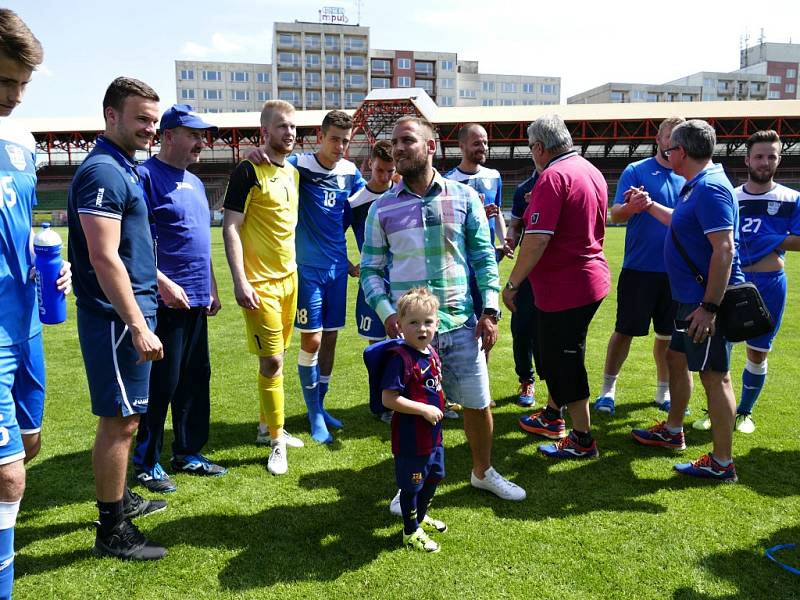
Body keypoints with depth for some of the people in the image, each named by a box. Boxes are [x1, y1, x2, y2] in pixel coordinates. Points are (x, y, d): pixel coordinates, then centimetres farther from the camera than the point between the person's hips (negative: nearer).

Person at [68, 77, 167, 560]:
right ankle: (113, 530, 12)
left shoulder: (125, 170, 14)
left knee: (125, 416, 19)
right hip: (117, 317, -10)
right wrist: (138, 326, -23)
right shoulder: (103, 172, -17)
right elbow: (103, 257, -23)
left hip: (131, 312, 10)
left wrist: (159, 282, 25)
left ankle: (120, 498, 35)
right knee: (119, 420, -1)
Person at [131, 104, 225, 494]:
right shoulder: (147, 176, -9)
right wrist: (164, 282, -21)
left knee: (196, 380, 13)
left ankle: (188, 453, 26)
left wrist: (212, 289, 19)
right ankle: (146, 463, 15)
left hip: (196, 302, 8)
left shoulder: (194, 182, 17)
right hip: (167, 301, -8)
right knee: (161, 385, 0)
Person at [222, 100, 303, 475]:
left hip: (289, 277, 7)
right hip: (260, 282, -7)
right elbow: (230, 227, -14)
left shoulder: (294, 172, 12)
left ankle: (268, 423, 31)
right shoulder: (248, 171, -11)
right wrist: (240, 281, -19)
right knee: (271, 361, -4)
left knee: (277, 357, 16)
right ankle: (277, 442, 9)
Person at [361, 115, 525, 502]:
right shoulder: (382, 209, 2)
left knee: (478, 403, 11)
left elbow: (484, 257, 4)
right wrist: (386, 314, -9)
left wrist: (490, 310, -3)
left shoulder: (464, 197, 2)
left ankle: (483, 472, 37)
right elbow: (370, 269, 4)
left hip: (461, 323, 1)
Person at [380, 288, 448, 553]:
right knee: (411, 485, 10)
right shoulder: (401, 358, -24)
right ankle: (411, 532, 30)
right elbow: (388, 399, -27)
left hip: (433, 432, 9)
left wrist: (443, 401, 5)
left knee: (434, 477, 25)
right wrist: (424, 409, -25)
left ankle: (421, 516, 49)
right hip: (410, 435, -9)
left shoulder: (431, 352, 2)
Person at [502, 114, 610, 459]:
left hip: (564, 287, -9)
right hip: (592, 278, 10)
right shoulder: (591, 171, 9)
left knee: (564, 364, 3)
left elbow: (537, 240, -26)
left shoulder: (553, 176, -20)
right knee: (556, 354, 23)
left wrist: (512, 284, -17)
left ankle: (583, 440, 15)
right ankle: (552, 416, 40)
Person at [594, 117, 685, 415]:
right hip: (639, 268, -4)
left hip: (676, 271, 4)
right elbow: (615, 214, -11)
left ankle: (664, 391, 28)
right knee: (625, 330, 2)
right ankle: (608, 388, 17)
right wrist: (631, 206, -33)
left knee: (668, 334, 13)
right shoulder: (636, 171, -2)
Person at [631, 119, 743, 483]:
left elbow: (724, 250, -26)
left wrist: (709, 307, -28)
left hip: (706, 302, -11)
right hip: (689, 298, 11)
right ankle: (673, 432, 38)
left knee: (714, 375, -3)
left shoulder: (710, 188, -20)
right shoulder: (696, 186, 12)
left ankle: (722, 463, 7)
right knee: (676, 359, 21)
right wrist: (649, 207, 32)